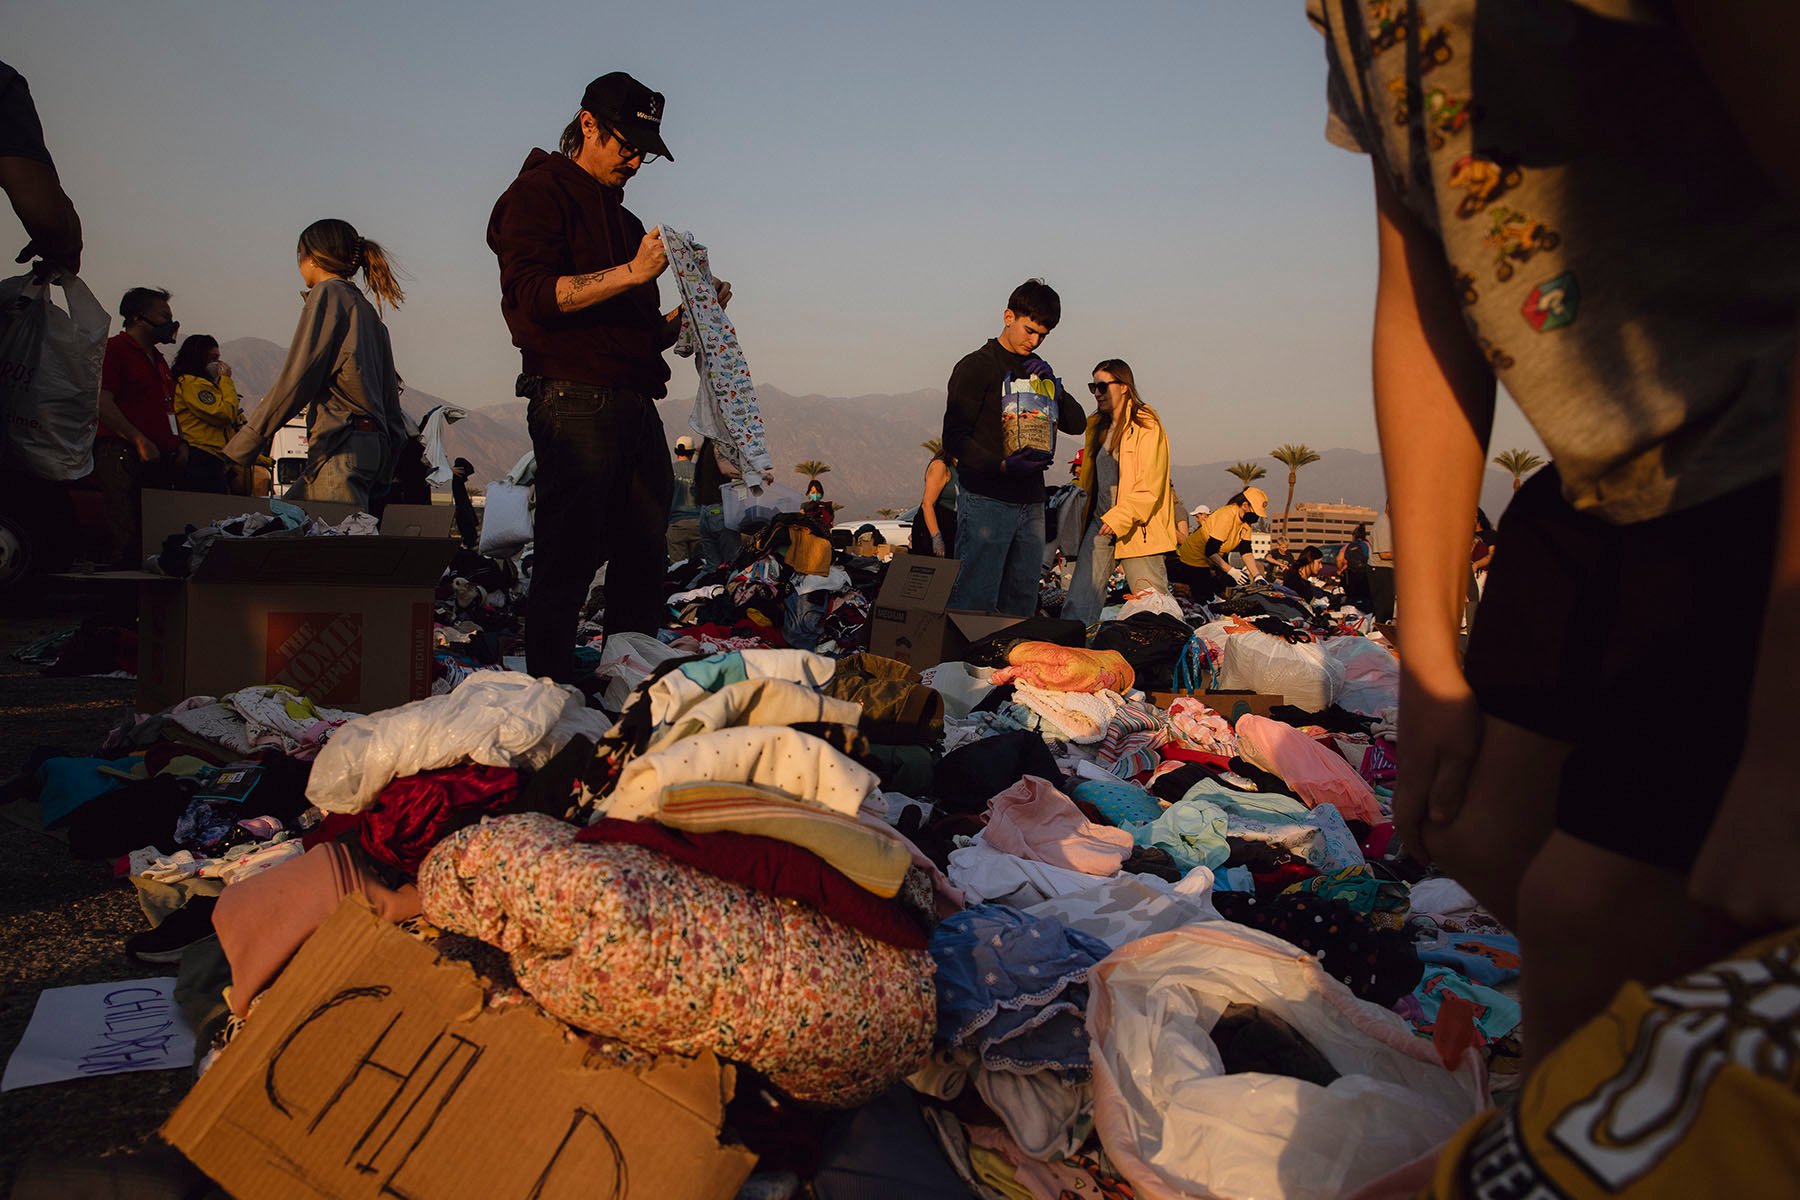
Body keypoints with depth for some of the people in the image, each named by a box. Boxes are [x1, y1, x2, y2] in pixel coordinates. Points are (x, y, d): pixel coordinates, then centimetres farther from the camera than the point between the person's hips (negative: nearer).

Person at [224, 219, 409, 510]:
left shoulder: (328, 293, -1)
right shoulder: (366, 309, 24)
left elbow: (295, 380, -9)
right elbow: (390, 402, 22)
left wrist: (238, 450, -6)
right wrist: (382, 476, 24)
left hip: (343, 447, -9)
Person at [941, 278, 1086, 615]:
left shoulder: (1037, 370, 19)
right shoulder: (976, 367, -2)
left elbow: (1077, 423, 18)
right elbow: (954, 438, -8)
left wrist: (1053, 385, 1)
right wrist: (1003, 466, -22)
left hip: (1031, 504, 7)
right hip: (986, 501, -7)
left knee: (1023, 604, 8)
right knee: (975, 602, -10)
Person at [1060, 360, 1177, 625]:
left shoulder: (1146, 426, -7)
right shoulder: (1096, 426, 17)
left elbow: (1150, 486, -14)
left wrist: (1118, 518, -22)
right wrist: (1084, 518, 14)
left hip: (1135, 526, -7)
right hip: (1099, 521, 7)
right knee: (1079, 602, -1)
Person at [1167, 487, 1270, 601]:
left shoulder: (1245, 520, -2)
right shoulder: (1226, 516, -29)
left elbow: (1246, 552, -4)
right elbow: (1210, 551, -30)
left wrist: (1258, 577, -15)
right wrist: (1231, 571, -32)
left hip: (1210, 561, 9)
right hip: (1195, 556, -9)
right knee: (1204, 597, -10)